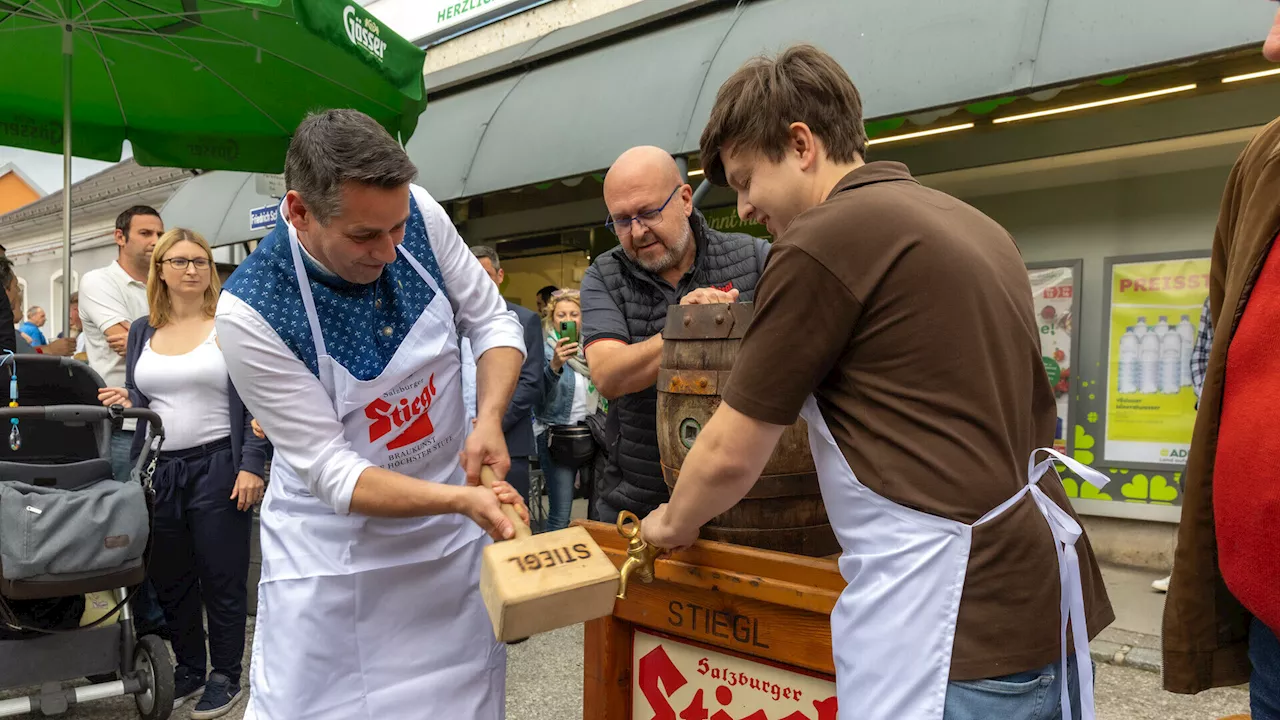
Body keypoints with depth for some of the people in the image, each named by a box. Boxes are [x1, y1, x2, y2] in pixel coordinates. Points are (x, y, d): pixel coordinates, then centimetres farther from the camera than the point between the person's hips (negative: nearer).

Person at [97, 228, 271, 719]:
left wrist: (251, 466, -14)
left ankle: (225, 675, 18)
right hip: (159, 470, 5)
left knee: (222, 578, 3)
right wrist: (125, 401, -6)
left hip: (218, 467, -5)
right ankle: (188, 668, 30)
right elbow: (138, 401, 17)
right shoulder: (142, 331, 11)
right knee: (169, 578, 13)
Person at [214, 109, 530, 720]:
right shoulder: (248, 313, -24)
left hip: (452, 533, 3)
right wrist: (462, 500, -32)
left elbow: (491, 319, -1)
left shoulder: (417, 215, -15)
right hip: (333, 543, -3)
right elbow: (331, 471, -21)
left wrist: (490, 420, -19)